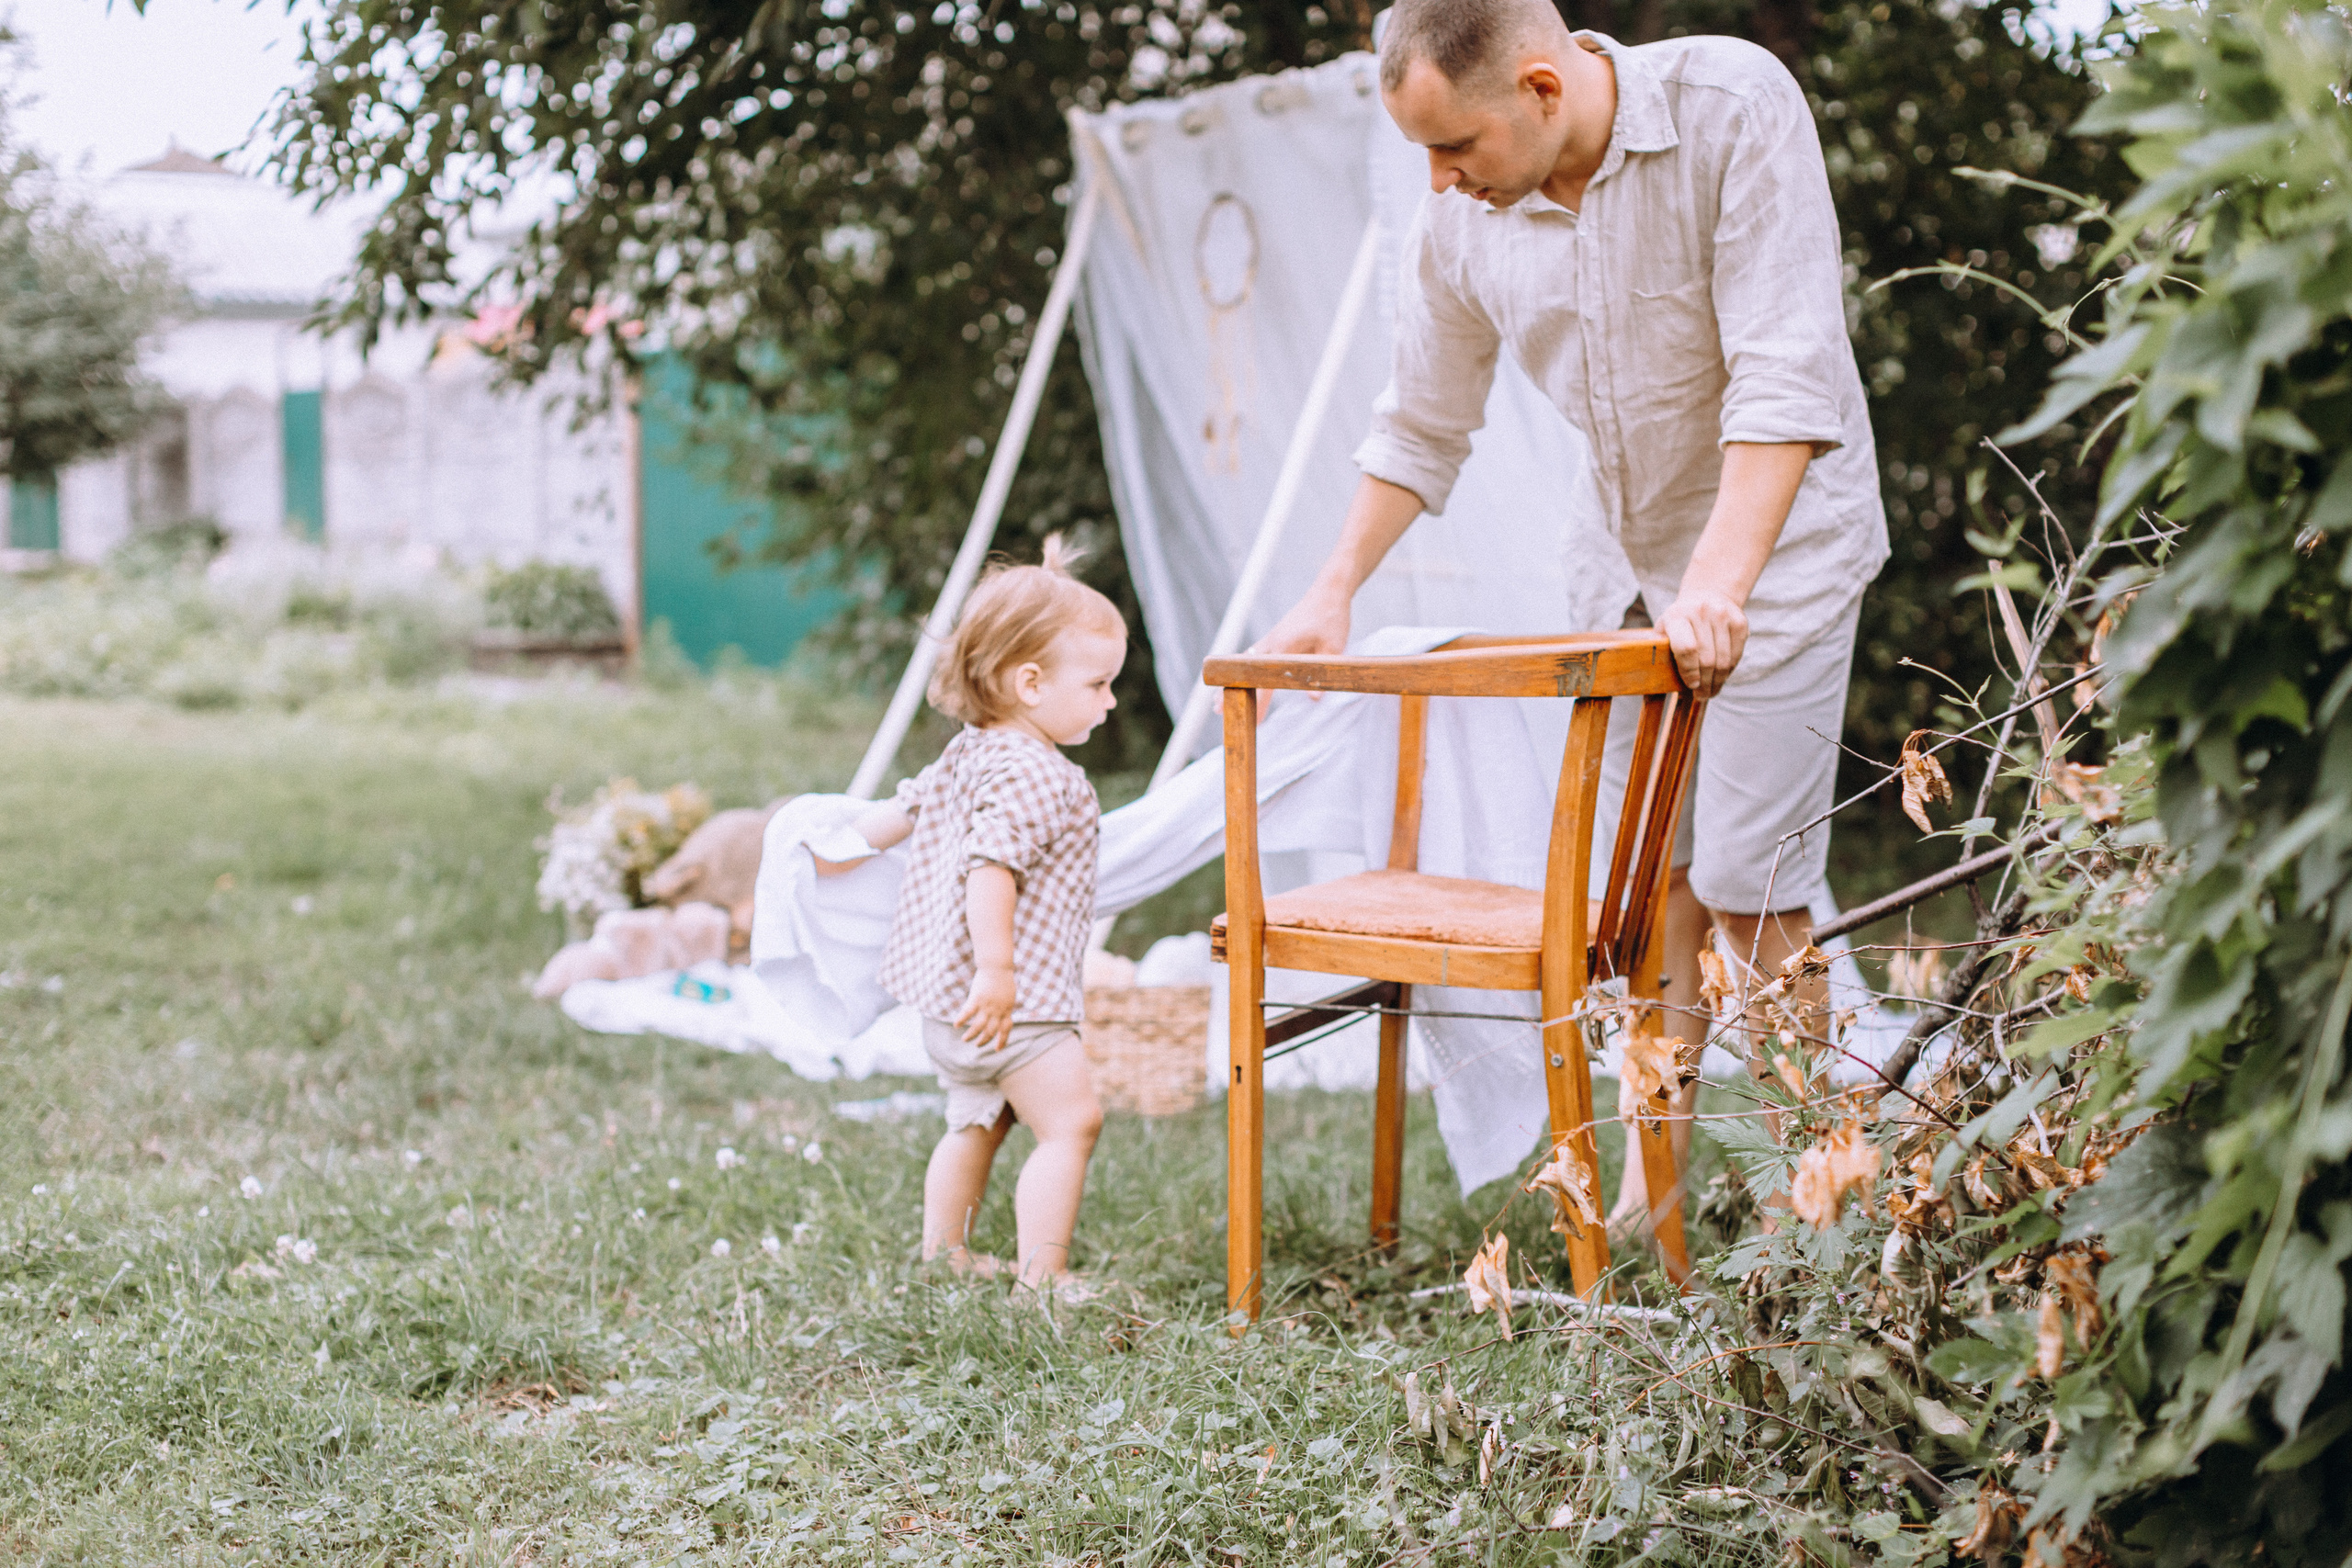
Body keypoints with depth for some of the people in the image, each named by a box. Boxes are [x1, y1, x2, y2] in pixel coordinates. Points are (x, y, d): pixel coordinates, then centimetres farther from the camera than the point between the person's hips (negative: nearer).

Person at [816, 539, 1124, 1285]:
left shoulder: (967, 755, 12)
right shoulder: (1031, 775, -19)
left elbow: (907, 807, 27)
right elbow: (989, 868, -30)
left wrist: (846, 849, 45)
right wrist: (995, 971, -33)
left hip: (951, 999, 11)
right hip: (1012, 1000, -10)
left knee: (975, 1124, 22)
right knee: (1070, 1121, -9)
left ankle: (942, 1255, 31)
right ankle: (1040, 1279, -12)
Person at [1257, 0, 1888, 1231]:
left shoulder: (1735, 108, -23)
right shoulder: (1463, 218, -8)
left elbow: (1785, 378, -28)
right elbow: (1420, 425, 7)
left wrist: (1718, 586, -35)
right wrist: (1333, 594, 6)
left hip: (1779, 542, -5)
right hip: (1641, 566, 5)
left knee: (1747, 881, -9)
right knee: (1655, 869, 7)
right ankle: (1648, 1186, 15)